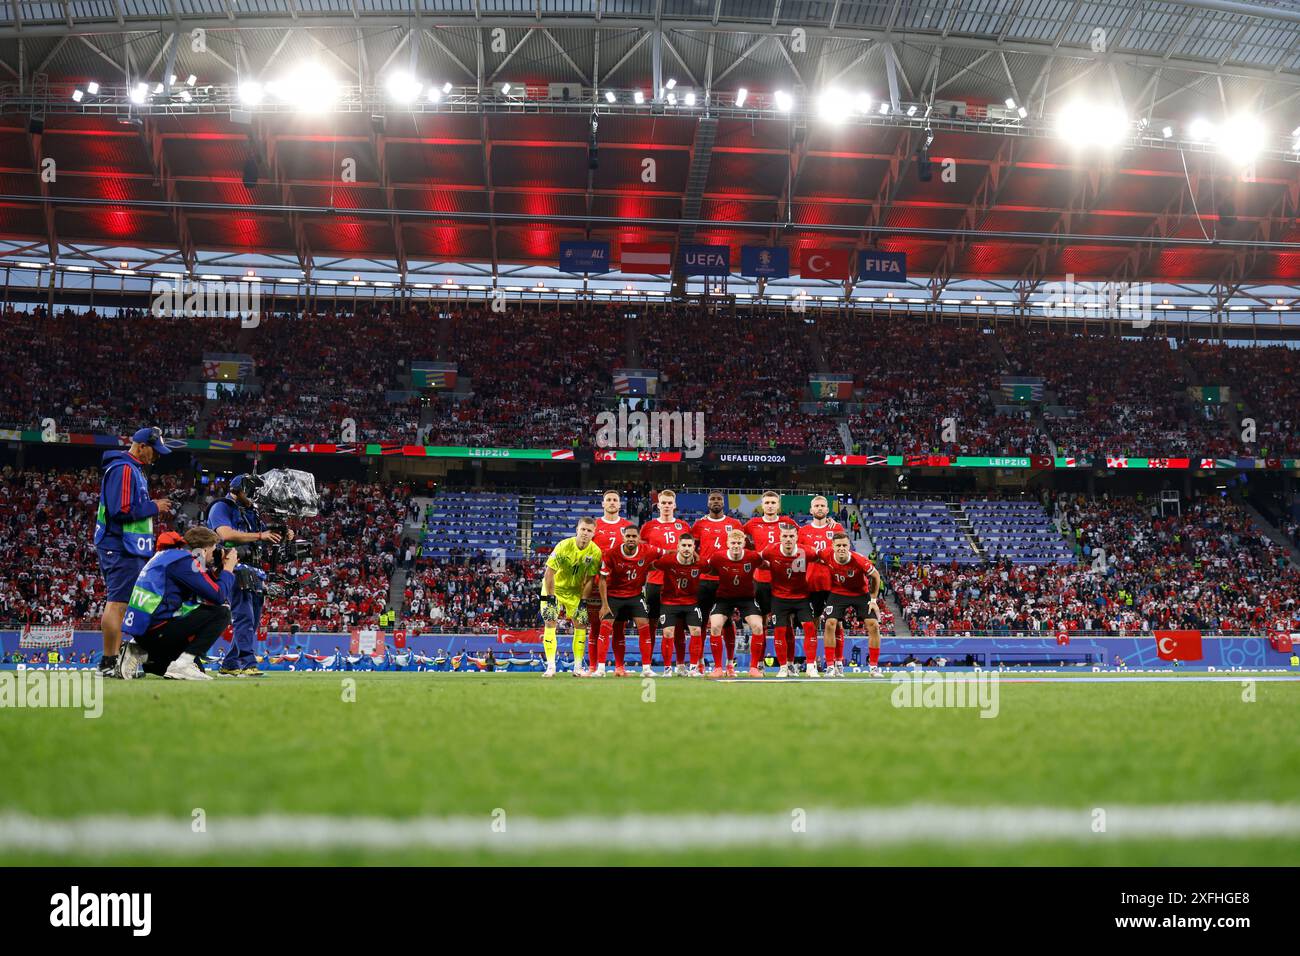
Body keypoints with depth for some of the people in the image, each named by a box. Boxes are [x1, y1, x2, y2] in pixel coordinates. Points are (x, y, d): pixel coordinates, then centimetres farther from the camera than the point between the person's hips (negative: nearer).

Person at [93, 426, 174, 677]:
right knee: (118, 603, -11)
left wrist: (156, 505, 12)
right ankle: (109, 663, -10)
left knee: (121, 603, 12)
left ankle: (114, 661, 16)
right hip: (122, 550, -11)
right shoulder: (123, 469, -13)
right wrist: (154, 507, -13)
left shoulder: (134, 470, 20)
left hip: (130, 550, 11)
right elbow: (121, 510, -22)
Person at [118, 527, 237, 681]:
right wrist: (228, 569, 2)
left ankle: (139, 653, 12)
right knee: (221, 613, -10)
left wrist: (221, 568, 18)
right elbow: (218, 595, -14)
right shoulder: (184, 560, -12)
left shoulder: (169, 554, 18)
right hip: (157, 630, -10)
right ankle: (183, 663, -14)